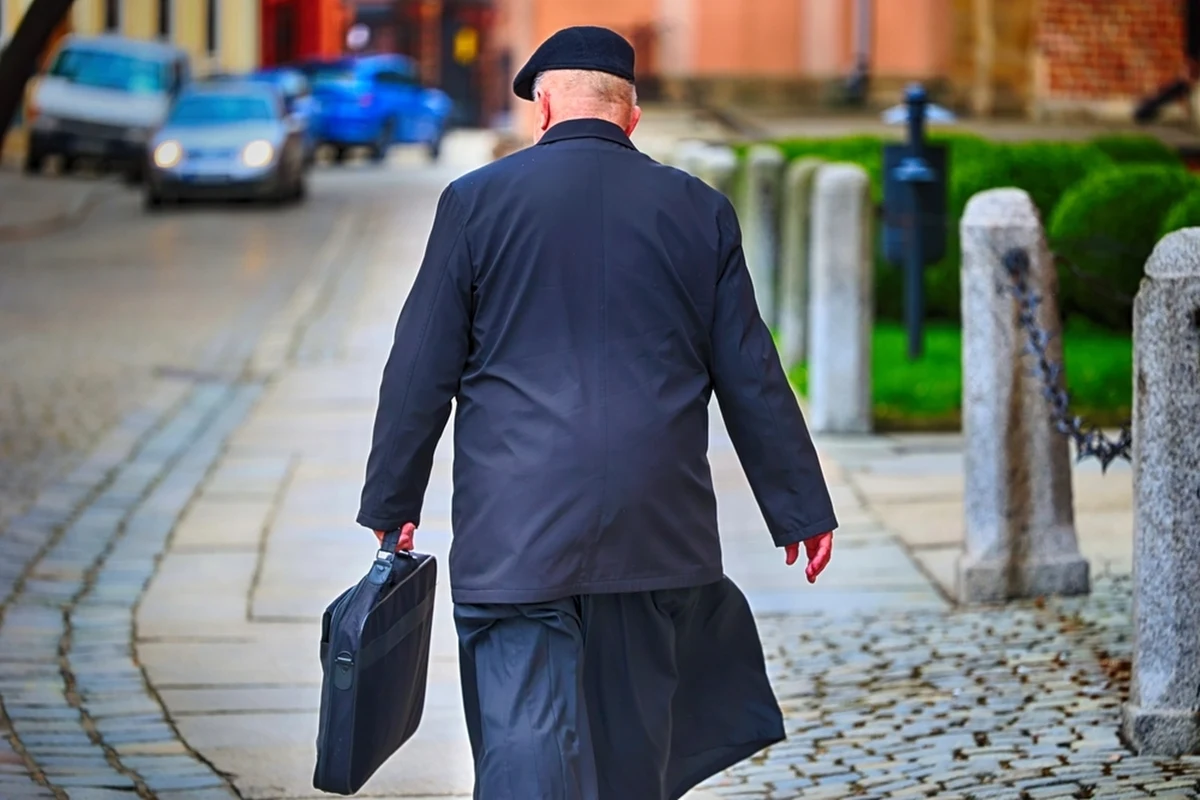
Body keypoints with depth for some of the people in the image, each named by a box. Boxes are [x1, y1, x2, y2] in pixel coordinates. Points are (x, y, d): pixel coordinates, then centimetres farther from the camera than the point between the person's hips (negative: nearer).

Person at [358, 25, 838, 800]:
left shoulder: (477, 200, -1)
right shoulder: (700, 211, 5)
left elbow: (420, 374, 0)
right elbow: (752, 380, 8)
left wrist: (392, 503, 11)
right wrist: (801, 508, 16)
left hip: (515, 530, -3)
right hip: (658, 526, 3)